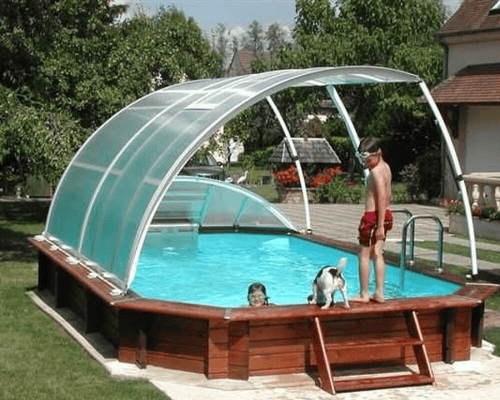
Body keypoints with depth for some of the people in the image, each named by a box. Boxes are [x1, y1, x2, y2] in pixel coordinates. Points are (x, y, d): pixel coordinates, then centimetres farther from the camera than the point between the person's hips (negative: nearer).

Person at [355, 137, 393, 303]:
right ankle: (379, 293, 12)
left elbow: (382, 198, -23)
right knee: (377, 254, 11)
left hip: (373, 216, -9)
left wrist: (380, 225, -24)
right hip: (386, 215, 9)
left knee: (364, 255, 0)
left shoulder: (376, 171, -17)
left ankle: (363, 294, 4)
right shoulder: (385, 166, 12)